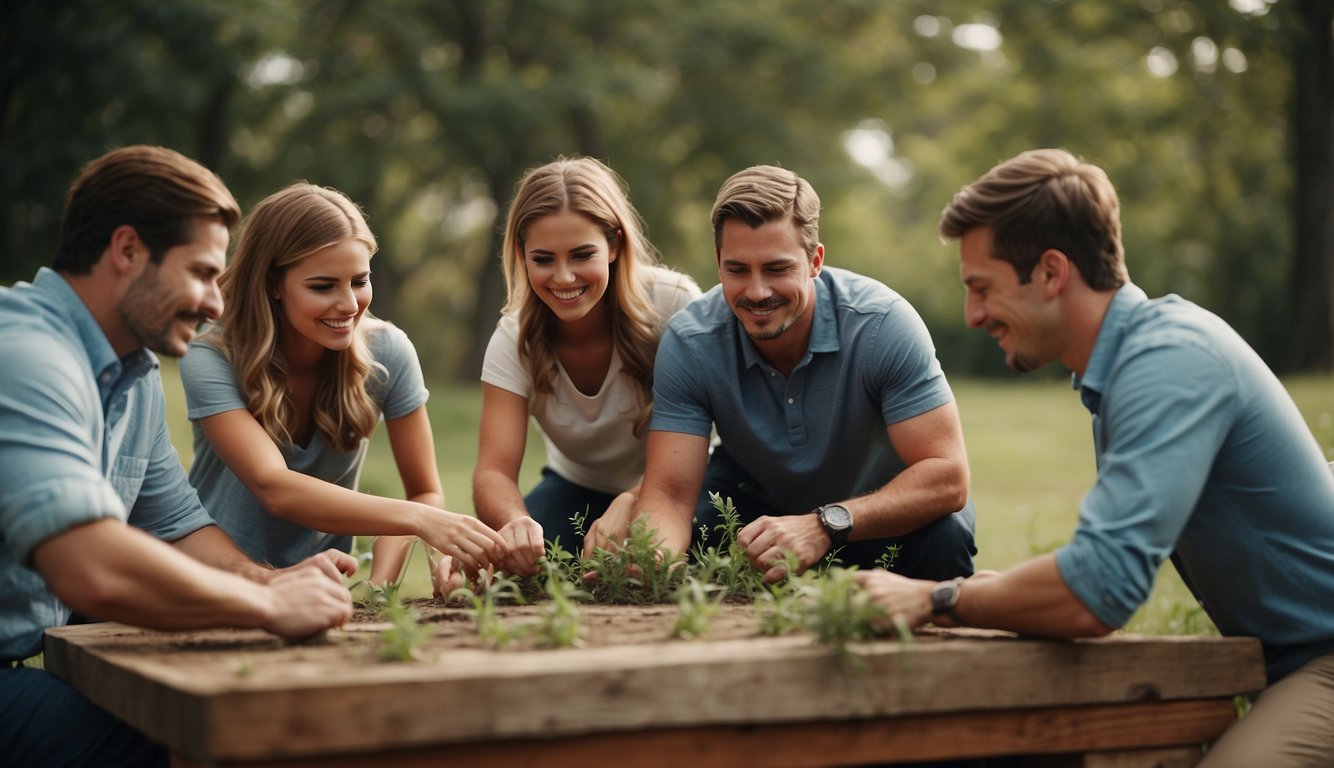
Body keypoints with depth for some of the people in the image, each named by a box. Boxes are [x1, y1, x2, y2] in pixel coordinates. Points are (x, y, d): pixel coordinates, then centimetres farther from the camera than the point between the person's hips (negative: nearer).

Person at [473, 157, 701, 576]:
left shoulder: (675, 305, -26)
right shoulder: (515, 339, -17)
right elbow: (494, 469, -25)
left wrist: (632, 502, -46)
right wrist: (516, 522, -50)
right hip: (577, 490, 2)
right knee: (500, 556, -26)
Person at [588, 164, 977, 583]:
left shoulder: (883, 324, -29)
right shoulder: (690, 343, -22)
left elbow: (947, 476, -32)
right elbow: (669, 492, -25)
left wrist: (826, 526, -48)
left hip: (881, 511, -1)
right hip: (754, 507, 1)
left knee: (939, 538, -33)